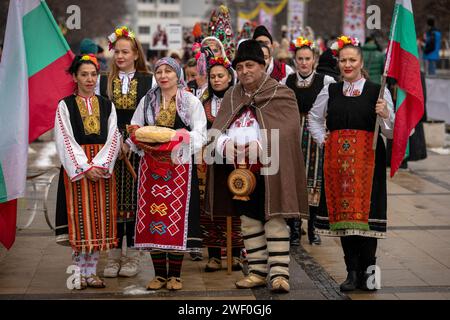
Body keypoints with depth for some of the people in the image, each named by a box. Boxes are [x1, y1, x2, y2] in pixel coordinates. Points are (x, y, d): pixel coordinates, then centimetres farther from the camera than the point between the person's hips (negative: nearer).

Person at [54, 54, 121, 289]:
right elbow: (65, 140, -6)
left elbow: (113, 138, 3)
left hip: (103, 168, 3)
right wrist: (86, 168, -14)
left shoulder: (107, 106, 10)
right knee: (80, 219, -3)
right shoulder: (65, 105, 1)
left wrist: (100, 165, -11)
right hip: (76, 167, -3)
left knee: (99, 220, 2)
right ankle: (79, 272, 6)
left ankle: (91, 271, 10)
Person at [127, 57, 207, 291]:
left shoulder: (190, 101, 3)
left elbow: (200, 133, -4)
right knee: (152, 215, 1)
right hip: (151, 164, 3)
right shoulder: (147, 101, 14)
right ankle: (159, 274, 11)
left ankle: (175, 274, 6)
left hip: (179, 164, -3)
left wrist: (180, 140, -21)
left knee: (177, 215, -4)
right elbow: (134, 130, 15)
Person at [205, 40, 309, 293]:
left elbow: (287, 133, -11)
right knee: (249, 222, 9)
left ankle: (279, 273, -6)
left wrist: (258, 146, -22)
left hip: (270, 171, -5)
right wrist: (226, 146, -14)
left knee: (275, 220, -8)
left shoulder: (282, 95, -1)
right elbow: (216, 132, 8)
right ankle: (258, 272, 17)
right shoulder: (231, 97, 15)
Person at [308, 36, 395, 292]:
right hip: (337, 159, 3)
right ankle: (352, 272, 12)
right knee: (342, 212, 4)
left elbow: (391, 132, 0)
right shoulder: (330, 91, 10)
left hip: (367, 158, -3)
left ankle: (367, 271, 3)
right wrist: (322, 139, 14)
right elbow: (314, 118, 28)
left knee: (365, 211, -7)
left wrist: (385, 114, -18)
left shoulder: (378, 92, 0)